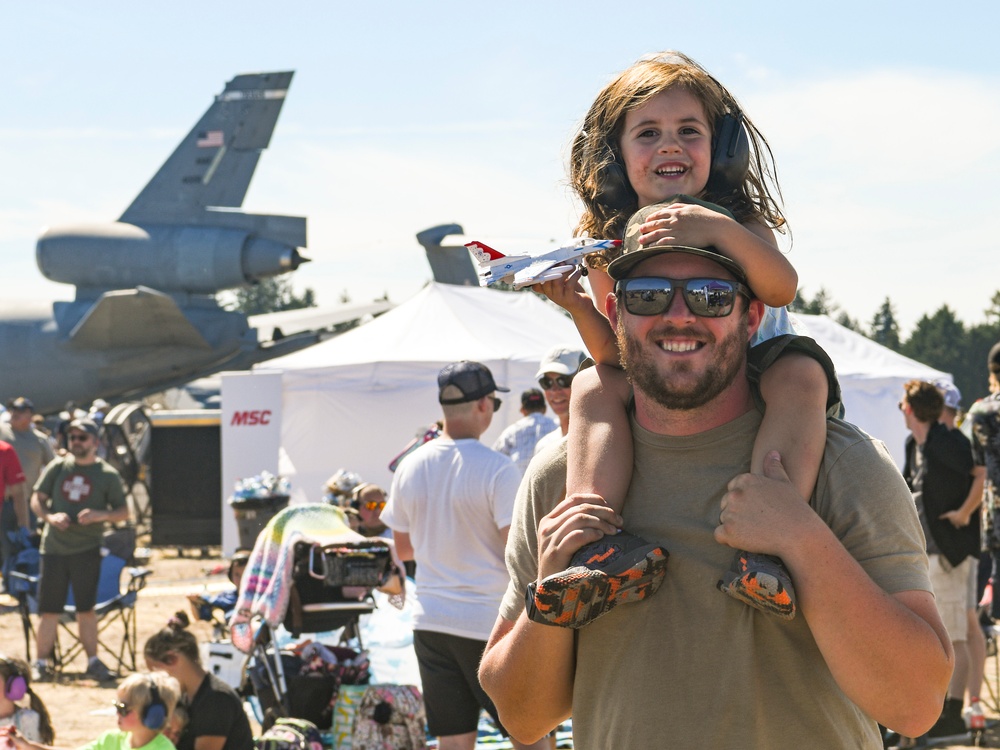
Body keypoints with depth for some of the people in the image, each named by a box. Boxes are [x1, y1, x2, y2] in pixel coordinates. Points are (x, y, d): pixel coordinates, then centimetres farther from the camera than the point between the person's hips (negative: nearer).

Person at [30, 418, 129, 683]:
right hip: (53, 547, 1)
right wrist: (49, 516, -11)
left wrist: (100, 515, -17)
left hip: (86, 550, -1)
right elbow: (37, 499, 9)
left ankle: (92, 661, 12)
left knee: (86, 608, 2)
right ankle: (41, 664, 10)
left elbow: (123, 512, 2)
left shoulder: (108, 474, 1)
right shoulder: (57, 467, 6)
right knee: (49, 610, 3)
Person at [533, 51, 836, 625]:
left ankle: (770, 541, -50)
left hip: (755, 376, -2)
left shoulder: (743, 223, -10)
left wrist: (718, 229, -48)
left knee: (802, 371, -34)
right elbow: (614, 354, -5)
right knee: (593, 386, -23)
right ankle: (595, 544, -38)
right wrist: (577, 306, -24)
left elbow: (782, 287, -32)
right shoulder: (610, 246, -3)